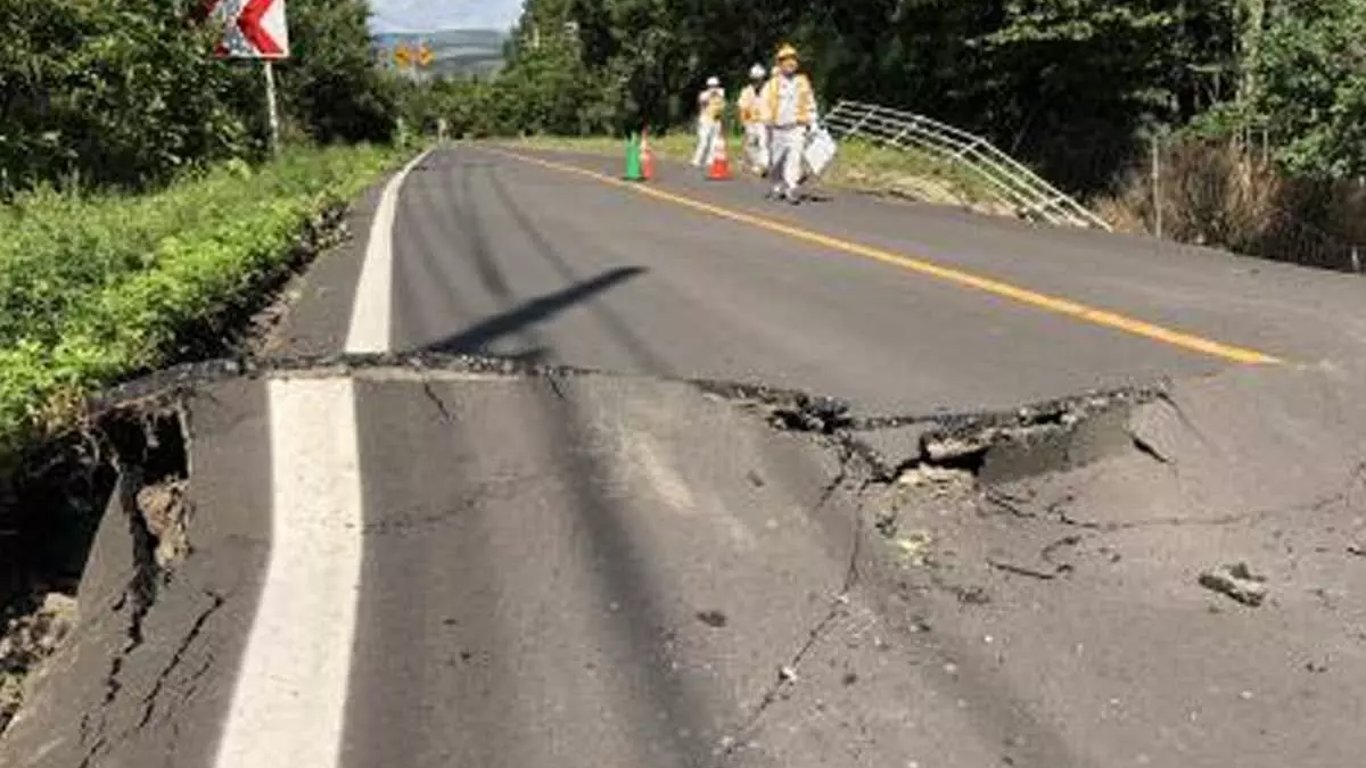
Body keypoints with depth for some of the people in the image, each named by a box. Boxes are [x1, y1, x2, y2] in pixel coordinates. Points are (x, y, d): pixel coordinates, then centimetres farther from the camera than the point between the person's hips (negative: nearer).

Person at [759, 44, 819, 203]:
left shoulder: (803, 83, 10)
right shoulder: (772, 84, 5)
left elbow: (810, 105, 15)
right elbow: (764, 102, -3)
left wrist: (811, 123, 8)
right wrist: (768, 120, -17)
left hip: (797, 128, 0)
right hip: (778, 129, 1)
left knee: (795, 158, -17)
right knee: (776, 162, 10)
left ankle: (792, 189, -21)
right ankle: (777, 187, 30)